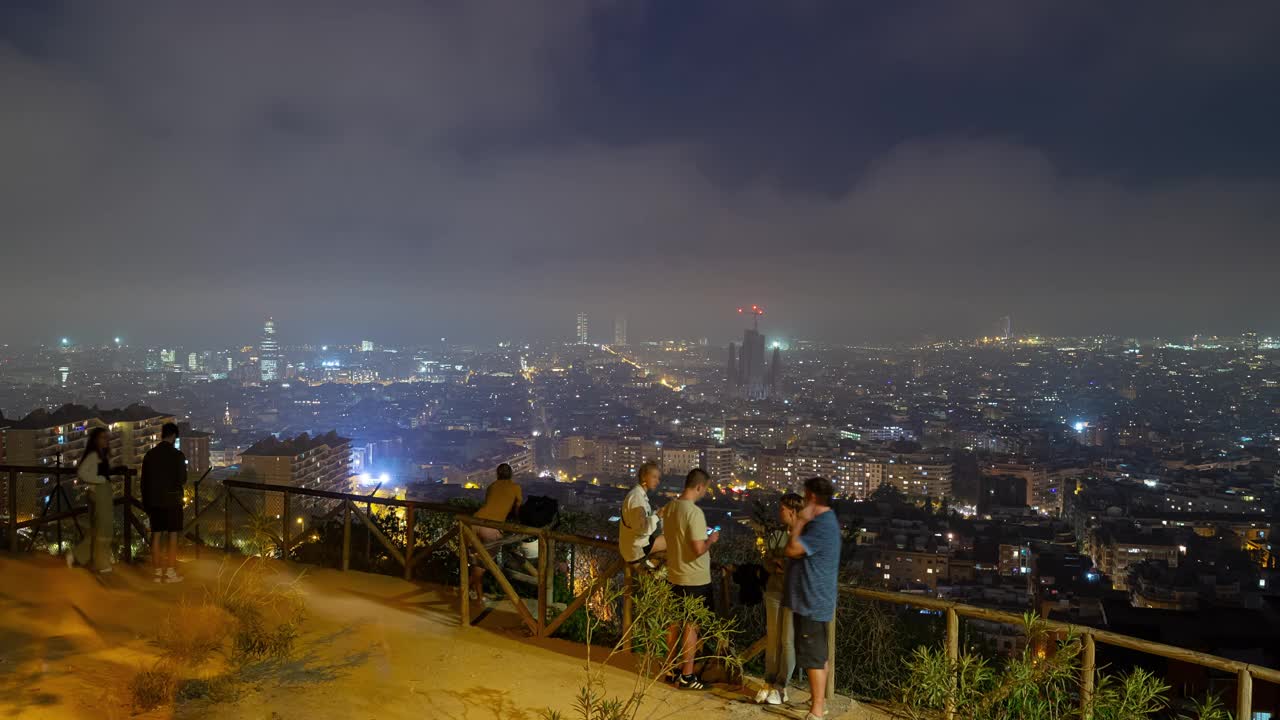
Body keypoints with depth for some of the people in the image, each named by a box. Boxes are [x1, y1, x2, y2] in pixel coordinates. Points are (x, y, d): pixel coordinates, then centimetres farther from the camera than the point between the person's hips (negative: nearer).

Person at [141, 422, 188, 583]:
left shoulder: (149, 455, 5)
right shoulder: (177, 455, -10)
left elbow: (144, 481, 8)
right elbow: (182, 480, -12)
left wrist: (146, 504, 14)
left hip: (154, 501, 5)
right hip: (172, 501, -5)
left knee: (156, 536, 8)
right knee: (172, 536, 2)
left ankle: (158, 572, 11)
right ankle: (170, 573, 3)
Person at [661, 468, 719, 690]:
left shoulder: (670, 508, 2)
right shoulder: (694, 512, -24)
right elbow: (699, 549, -26)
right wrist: (711, 539, -7)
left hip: (674, 575, 8)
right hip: (695, 580, -8)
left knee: (674, 623, 17)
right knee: (691, 627, 4)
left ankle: (673, 670, 29)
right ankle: (686, 676, 12)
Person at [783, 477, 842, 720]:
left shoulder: (822, 525, -22)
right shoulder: (822, 521, 13)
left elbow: (791, 550, -22)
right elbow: (799, 552, 16)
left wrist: (799, 521, -15)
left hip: (812, 601, -10)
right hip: (812, 599, 10)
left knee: (813, 657, -3)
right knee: (818, 654, 18)